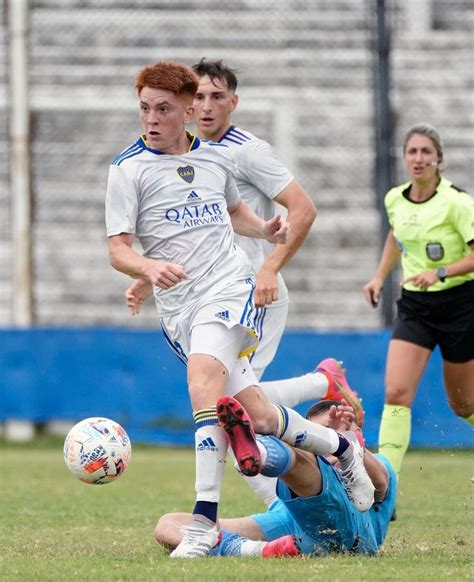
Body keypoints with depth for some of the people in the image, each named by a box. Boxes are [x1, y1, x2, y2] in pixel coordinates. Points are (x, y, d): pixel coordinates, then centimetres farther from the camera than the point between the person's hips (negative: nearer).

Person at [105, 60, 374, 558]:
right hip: (180, 310, 0)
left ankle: (204, 520, -28)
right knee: (258, 416, -3)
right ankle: (340, 448, 26)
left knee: (202, 379, -28)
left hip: (229, 288, 0)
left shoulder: (216, 157, 10)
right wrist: (149, 267, -26)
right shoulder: (128, 170, -1)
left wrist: (263, 230, 9)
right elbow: (117, 250, -5)